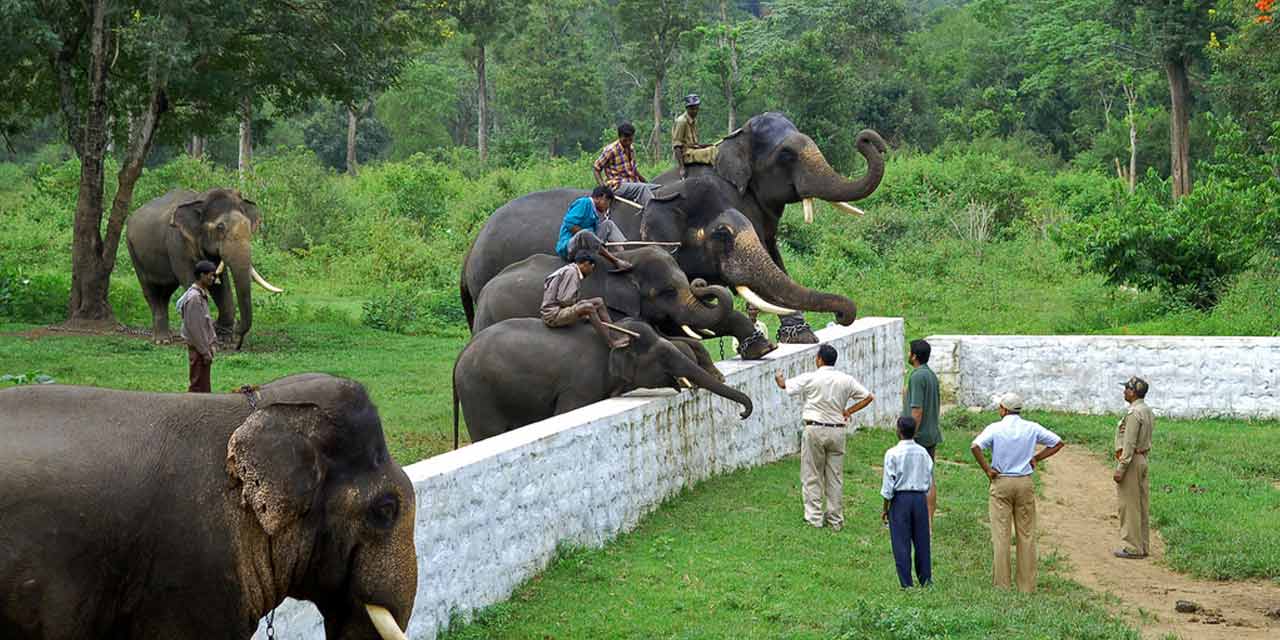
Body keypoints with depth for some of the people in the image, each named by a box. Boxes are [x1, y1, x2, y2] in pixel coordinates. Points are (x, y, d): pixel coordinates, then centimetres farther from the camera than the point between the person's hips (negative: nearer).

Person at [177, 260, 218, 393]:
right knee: (197, 387, -5)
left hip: (203, 346, 10)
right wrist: (205, 352, -19)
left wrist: (210, 346, 17)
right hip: (197, 349, -10)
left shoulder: (202, 295, 12)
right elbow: (194, 328, -21)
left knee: (204, 387, 14)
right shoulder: (194, 297, -19)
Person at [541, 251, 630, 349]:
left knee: (598, 302, 7)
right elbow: (564, 300, -22)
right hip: (553, 315, -10)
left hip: (562, 311, 10)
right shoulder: (571, 272, -15)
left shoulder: (572, 271, 14)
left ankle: (614, 333, 0)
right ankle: (611, 342, -24)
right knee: (588, 307, -30)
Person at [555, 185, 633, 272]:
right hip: (568, 247, -9)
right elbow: (569, 224, -19)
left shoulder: (596, 212, 17)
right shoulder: (584, 203, -8)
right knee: (585, 234, -39)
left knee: (609, 224, 7)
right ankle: (616, 261, -42)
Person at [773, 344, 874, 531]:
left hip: (815, 429, -3)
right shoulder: (846, 380, 2)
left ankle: (814, 517, 6)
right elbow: (868, 397, 5)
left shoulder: (810, 379, -8)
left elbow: (785, 385, 6)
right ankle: (836, 519, 12)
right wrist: (848, 411, 10)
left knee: (812, 476, 6)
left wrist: (779, 378, 29)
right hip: (837, 430, 3)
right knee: (835, 476, 9)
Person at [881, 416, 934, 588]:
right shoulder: (923, 453, 1)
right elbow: (929, 479, 6)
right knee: (921, 541, 11)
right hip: (920, 498, 4)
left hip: (900, 498, -4)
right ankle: (926, 580, 15)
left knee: (901, 543, 2)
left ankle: (906, 584, 1)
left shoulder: (892, 454, -11)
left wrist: (885, 508, -1)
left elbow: (888, 483, -9)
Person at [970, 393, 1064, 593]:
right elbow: (1057, 442, 7)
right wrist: (1036, 458, 8)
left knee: (1001, 534, 1)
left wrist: (987, 470, -12)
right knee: (1026, 534, 8)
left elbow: (975, 446, -22)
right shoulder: (1031, 428, 2)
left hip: (1001, 483, -3)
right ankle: (1027, 586, 10)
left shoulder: (995, 428, -8)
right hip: (1025, 482, 3)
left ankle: (1001, 584, -1)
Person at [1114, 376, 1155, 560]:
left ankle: (1132, 547, -2)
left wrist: (1120, 469, -20)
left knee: (1129, 505, -4)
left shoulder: (1134, 414, -19)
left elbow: (1129, 445, -22)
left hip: (1131, 460, -10)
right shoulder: (1148, 411, 11)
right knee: (1141, 506, 13)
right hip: (1142, 459, 10)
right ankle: (1143, 545, 17)